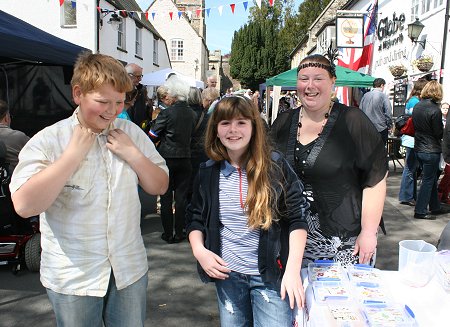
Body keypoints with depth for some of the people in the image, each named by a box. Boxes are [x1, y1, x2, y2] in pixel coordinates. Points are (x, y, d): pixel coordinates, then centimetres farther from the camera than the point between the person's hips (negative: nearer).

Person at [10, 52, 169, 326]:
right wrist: (74, 154, -22)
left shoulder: (131, 133, 0)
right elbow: (25, 205, -22)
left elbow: (160, 187, 2)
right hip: (73, 277, -3)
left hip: (130, 269, 3)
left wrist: (133, 154, -14)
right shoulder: (48, 141, -12)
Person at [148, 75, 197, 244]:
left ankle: (168, 233, 13)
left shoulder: (167, 113, -15)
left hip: (167, 158, -4)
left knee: (166, 196, 7)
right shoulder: (192, 114, 1)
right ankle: (179, 233, 16)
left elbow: (152, 136, -10)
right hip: (185, 159, 4)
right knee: (181, 196, 11)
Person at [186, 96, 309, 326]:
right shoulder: (208, 172, 0)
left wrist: (293, 270, -15)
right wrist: (199, 250, -8)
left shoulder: (275, 167, -8)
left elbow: (297, 218, -7)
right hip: (226, 274, 3)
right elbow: (195, 218, 10)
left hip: (271, 275, -3)